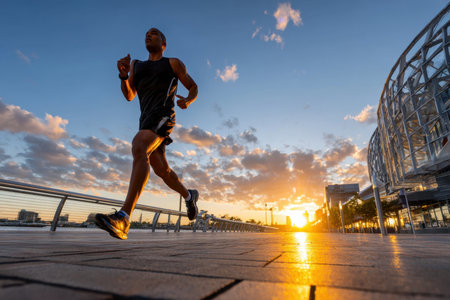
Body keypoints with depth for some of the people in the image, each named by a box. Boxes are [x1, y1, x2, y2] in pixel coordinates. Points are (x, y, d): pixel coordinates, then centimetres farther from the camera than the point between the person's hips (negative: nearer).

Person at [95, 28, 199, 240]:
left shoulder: (173, 63, 15)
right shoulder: (136, 64, 27)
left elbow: (194, 88, 14)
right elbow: (129, 95, 16)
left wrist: (188, 100, -9)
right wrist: (123, 75, -4)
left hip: (163, 115, -6)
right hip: (146, 120, 7)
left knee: (139, 147, -33)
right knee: (161, 170, 7)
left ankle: (123, 218, -39)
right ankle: (189, 195, 30)